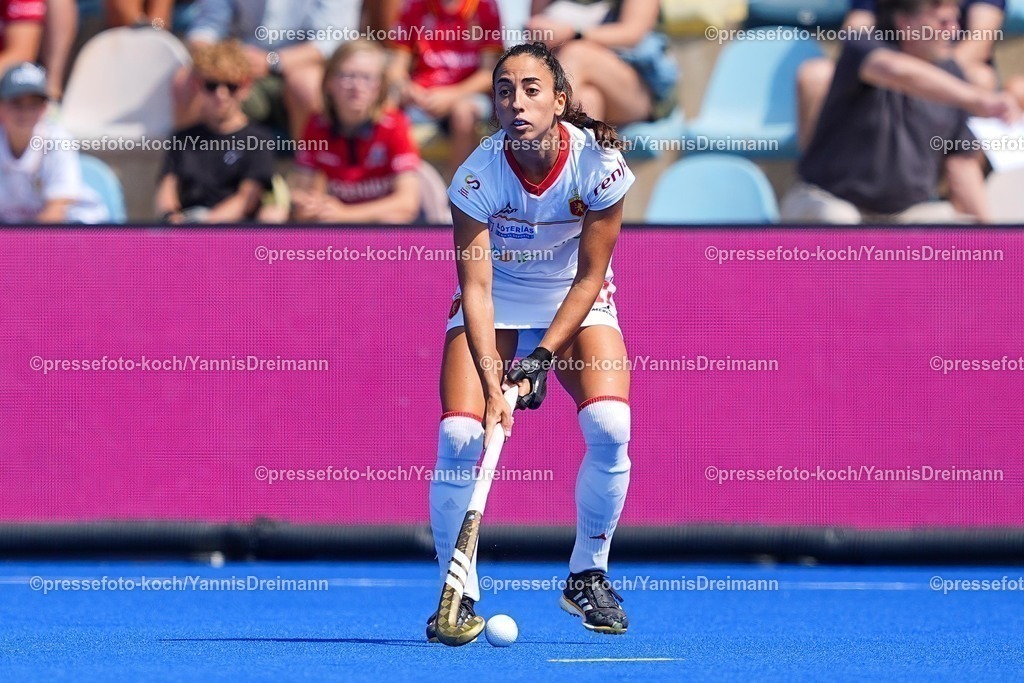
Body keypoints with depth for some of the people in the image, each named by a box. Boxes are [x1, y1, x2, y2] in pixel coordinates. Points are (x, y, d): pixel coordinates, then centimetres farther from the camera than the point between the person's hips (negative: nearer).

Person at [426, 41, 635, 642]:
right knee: (460, 436, -22)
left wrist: (541, 355, -23)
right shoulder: (479, 174, -25)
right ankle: (459, 592, -6)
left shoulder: (599, 164, -24)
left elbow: (589, 277, -15)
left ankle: (588, 577, -1)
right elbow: (476, 287, -25)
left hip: (577, 302, 0)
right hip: (497, 304, 0)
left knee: (609, 426, -23)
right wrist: (492, 383, -35)